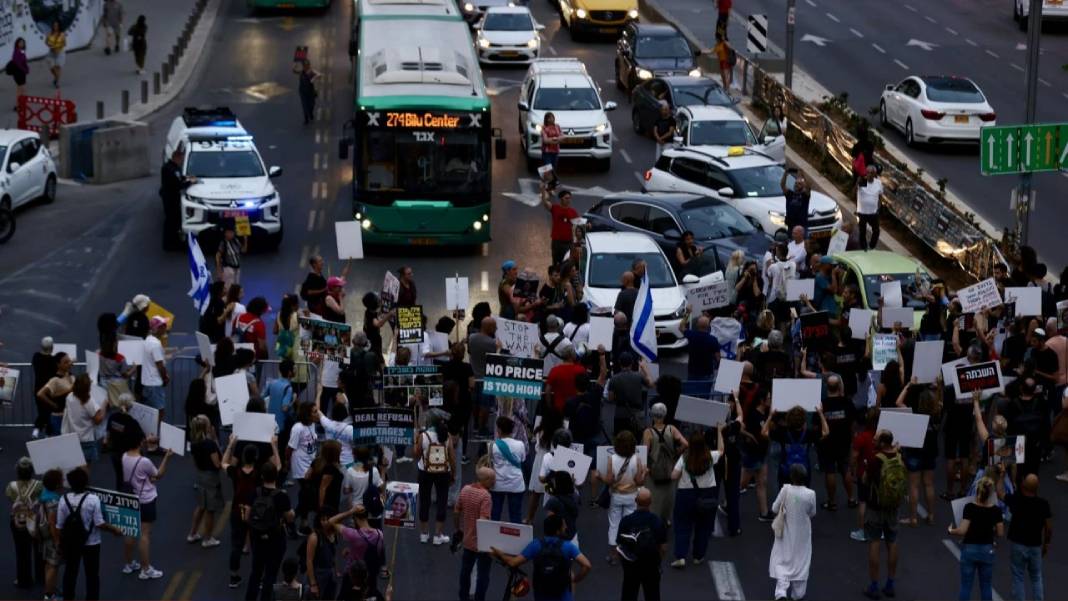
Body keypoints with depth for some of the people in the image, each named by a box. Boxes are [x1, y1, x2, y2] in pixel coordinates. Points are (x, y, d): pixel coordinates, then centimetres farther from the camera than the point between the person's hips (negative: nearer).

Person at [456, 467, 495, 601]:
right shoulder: (485, 496, -24)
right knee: (483, 573, 6)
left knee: (465, 569, 21)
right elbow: (483, 520, -29)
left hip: (468, 539, 7)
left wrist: (458, 529, 21)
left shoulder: (465, 490, -1)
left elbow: (457, 512, 8)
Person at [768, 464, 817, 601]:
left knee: (781, 561, 9)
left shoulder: (785, 490, -19)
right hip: (802, 534, 1)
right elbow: (812, 513, -3)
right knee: (800, 561, 16)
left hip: (785, 534, -1)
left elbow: (774, 508, -9)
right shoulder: (810, 494, -18)